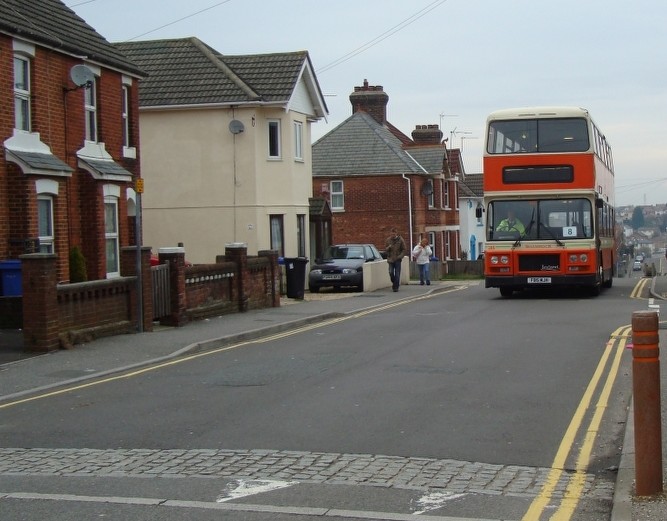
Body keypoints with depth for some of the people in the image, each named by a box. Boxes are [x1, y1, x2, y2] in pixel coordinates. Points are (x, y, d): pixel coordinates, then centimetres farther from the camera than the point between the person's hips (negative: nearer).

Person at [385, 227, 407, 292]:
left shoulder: (400, 240, -2)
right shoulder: (388, 239, 5)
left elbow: (405, 250, 0)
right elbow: (385, 249, 10)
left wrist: (400, 256, -12)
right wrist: (388, 247, -13)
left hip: (397, 260, -2)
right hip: (390, 259, 2)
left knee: (397, 274, -3)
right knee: (391, 272, -5)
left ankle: (396, 287, 3)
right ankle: (394, 283, 20)